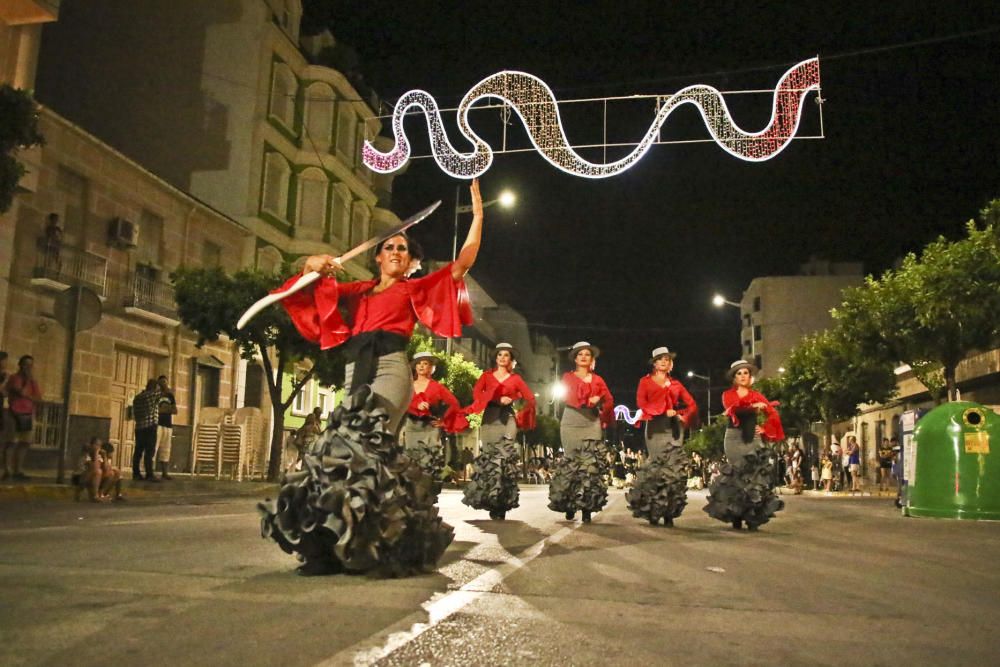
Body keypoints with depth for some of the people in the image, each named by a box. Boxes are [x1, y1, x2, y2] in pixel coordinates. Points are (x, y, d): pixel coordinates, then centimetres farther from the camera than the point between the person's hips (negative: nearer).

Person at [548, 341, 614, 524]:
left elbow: (609, 401, 9)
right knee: (572, 462, -3)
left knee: (591, 463, -8)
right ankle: (569, 505, 3)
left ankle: (587, 507, -8)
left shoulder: (597, 379, 17)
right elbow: (569, 397, -5)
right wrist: (590, 400, -16)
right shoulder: (568, 377, 12)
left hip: (592, 424, 1)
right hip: (571, 423, -1)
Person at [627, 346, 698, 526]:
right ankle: (653, 512, -7)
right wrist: (663, 412, -12)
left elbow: (691, 405, 19)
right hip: (655, 426, -3)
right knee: (656, 466, -10)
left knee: (673, 468, -6)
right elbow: (641, 402, -2)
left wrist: (684, 417, -1)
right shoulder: (645, 381, 13)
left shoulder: (675, 384, 21)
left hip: (674, 427, 3)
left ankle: (669, 513, -6)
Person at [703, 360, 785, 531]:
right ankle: (736, 516, -2)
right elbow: (732, 409, -13)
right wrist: (752, 407, -26)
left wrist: (765, 429, -3)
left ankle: (753, 518, -9)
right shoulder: (728, 394, 9)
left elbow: (773, 414, 11)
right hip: (734, 437, -1)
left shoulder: (756, 395, 15)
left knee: (755, 474, -10)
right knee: (736, 474, -8)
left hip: (753, 437, 1)